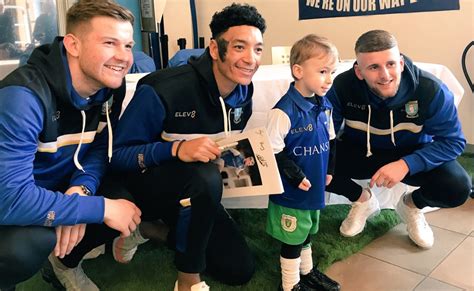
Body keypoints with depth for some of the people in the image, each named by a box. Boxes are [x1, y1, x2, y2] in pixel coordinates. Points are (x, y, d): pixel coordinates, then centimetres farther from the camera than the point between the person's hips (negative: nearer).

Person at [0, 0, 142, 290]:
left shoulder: (111, 85, -12)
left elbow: (101, 147, -3)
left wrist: (80, 188, -24)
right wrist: (103, 209, -34)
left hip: (63, 189, 6)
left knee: (135, 199, -14)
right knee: (28, 244, -35)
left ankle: (64, 260, 13)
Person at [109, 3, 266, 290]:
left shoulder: (243, 92, -6)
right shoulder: (162, 90, -27)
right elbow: (117, 154, -23)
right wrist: (177, 149, -39)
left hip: (195, 191, 7)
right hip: (147, 181, -6)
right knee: (206, 176, -40)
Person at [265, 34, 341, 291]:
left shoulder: (324, 106, 2)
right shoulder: (284, 111, -25)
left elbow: (331, 141, 14)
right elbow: (272, 152, -24)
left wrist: (328, 171, 8)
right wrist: (296, 177, -19)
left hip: (316, 187, 7)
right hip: (292, 191, -7)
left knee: (307, 232, 26)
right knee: (292, 239, 10)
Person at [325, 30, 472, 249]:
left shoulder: (430, 89, -25)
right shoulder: (342, 86, -24)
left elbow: (453, 140, -20)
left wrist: (407, 164, -35)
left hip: (412, 155, 0)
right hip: (359, 152, 1)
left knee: (458, 187, -27)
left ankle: (412, 205, 13)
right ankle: (362, 200, 9)